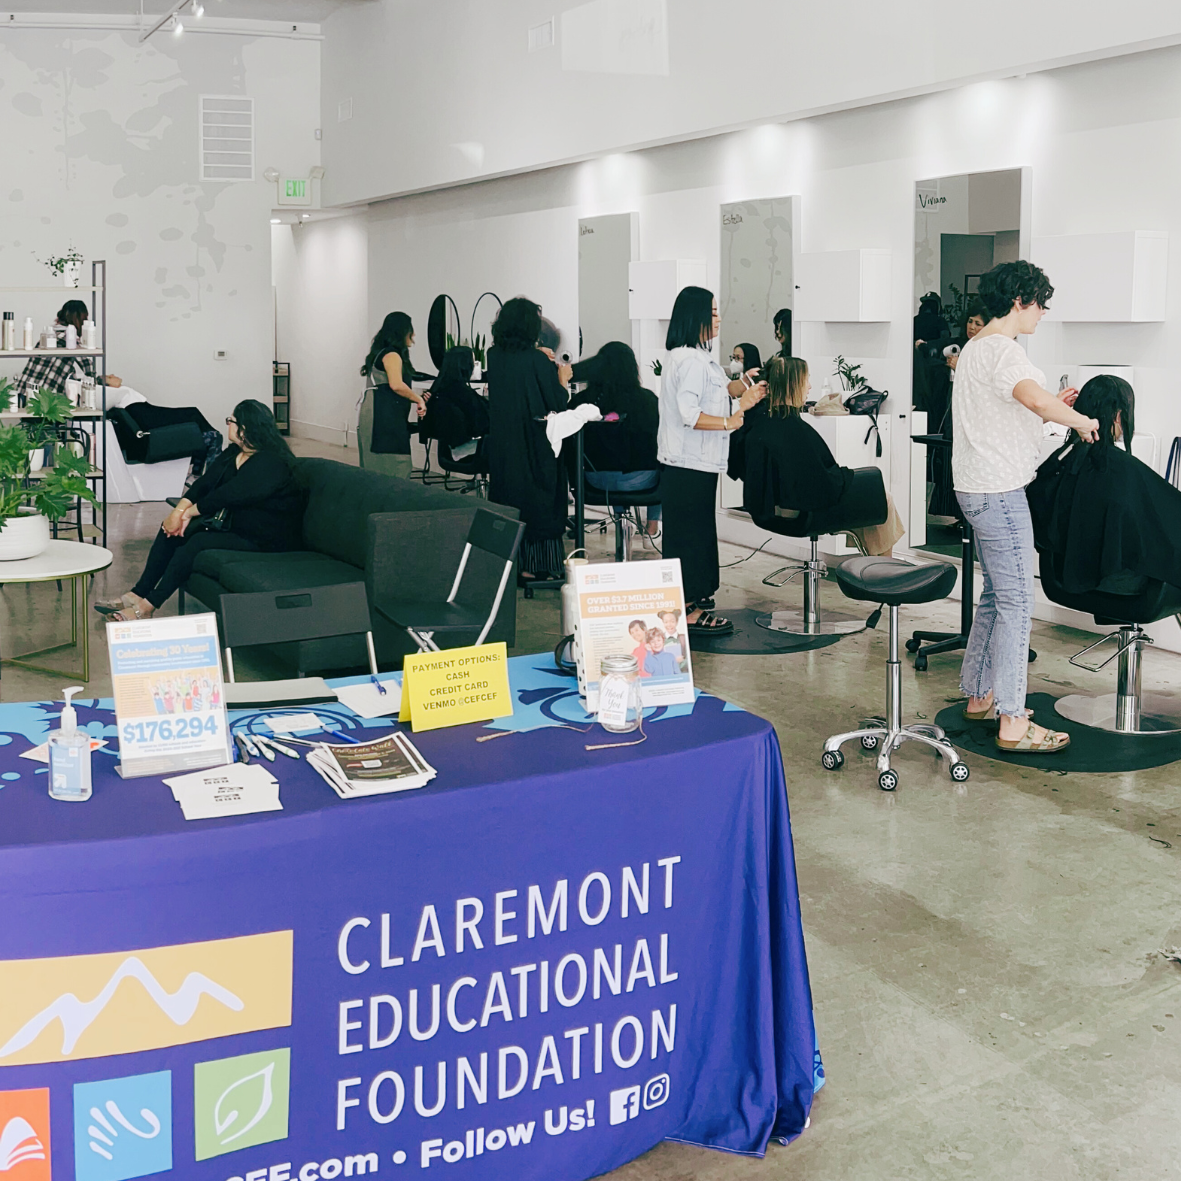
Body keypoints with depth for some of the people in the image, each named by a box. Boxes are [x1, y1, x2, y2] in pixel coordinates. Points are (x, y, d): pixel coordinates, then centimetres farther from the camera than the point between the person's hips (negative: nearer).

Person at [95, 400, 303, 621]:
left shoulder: (271, 463, -22)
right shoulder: (234, 453, 10)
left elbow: (228, 495, -24)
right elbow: (206, 483, 5)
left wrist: (190, 513, -14)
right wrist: (179, 510, -10)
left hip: (266, 542, -10)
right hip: (235, 527, 10)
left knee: (199, 542, -28)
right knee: (171, 529, -1)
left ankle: (147, 606, -20)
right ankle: (137, 595, -4)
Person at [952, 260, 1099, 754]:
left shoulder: (974, 347, 18)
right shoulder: (1000, 349, -16)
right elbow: (1034, 398, -34)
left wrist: (1051, 406, 14)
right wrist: (1079, 419, -18)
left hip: (979, 487, 11)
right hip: (999, 490, -11)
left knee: (996, 595, 18)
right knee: (1016, 603, -8)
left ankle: (979, 696, 27)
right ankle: (1011, 722, -5)